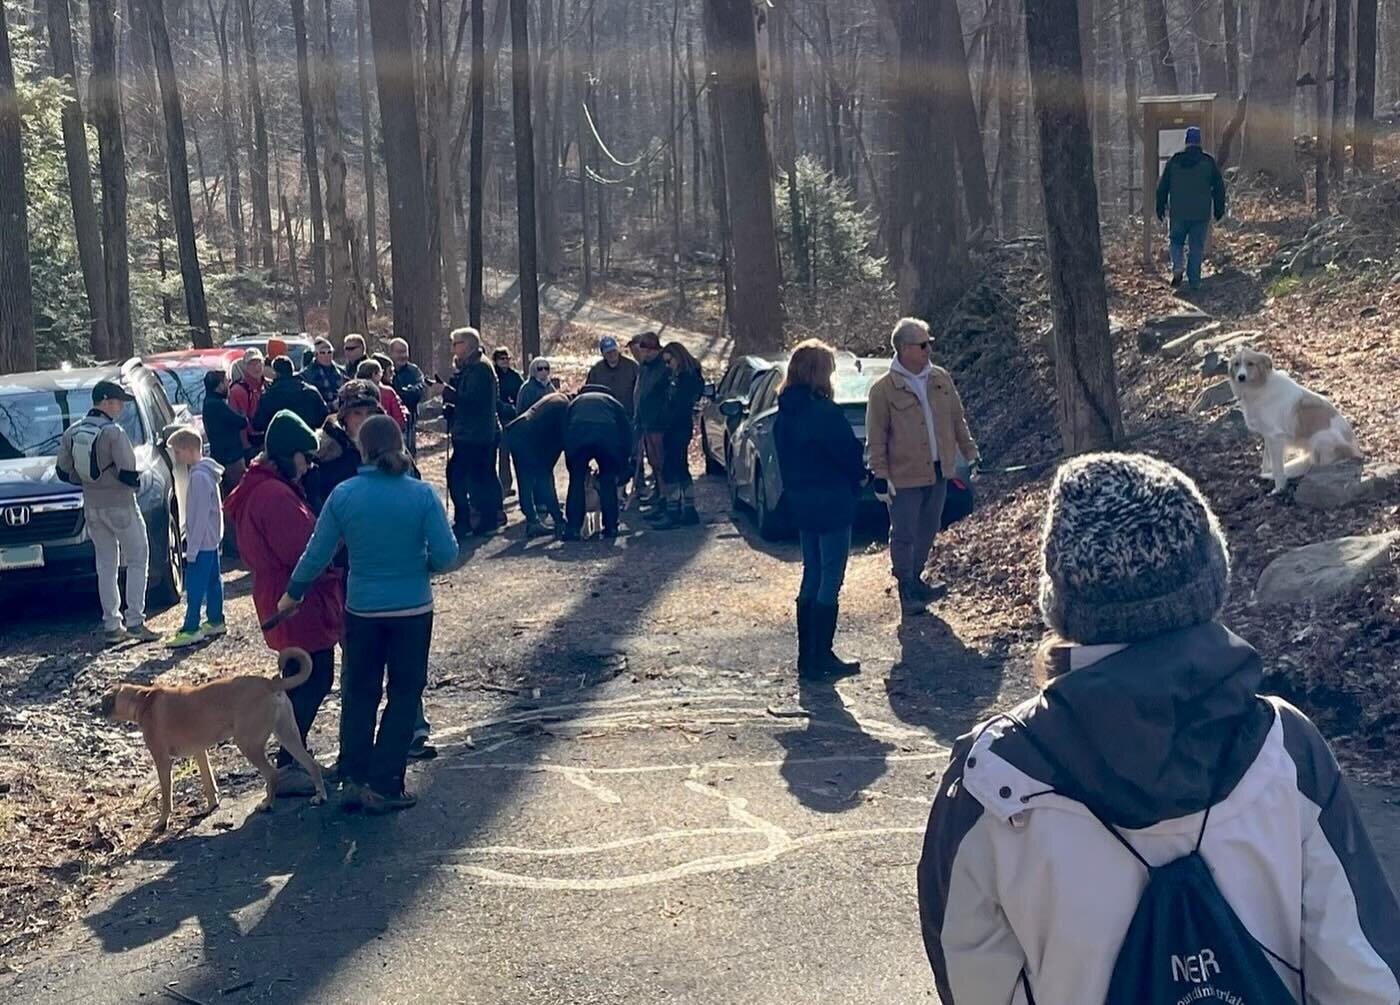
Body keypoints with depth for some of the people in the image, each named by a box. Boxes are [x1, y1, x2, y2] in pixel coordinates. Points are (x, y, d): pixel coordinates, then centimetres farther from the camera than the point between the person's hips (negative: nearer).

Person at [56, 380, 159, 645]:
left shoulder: (72, 433, 3)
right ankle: (135, 621, -1)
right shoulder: (113, 432, -18)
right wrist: (138, 482, 0)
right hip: (120, 506, -6)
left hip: (91, 507, 6)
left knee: (105, 566, 13)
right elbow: (128, 474, -21)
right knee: (137, 561, 5)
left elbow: (63, 472, 7)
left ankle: (111, 625, 13)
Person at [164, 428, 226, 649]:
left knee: (195, 586, -6)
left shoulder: (199, 477, -21)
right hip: (212, 540, 10)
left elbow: (200, 517, -22)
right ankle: (216, 621, 23)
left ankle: (191, 629, -4)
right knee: (212, 580, 15)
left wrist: (192, 548, -19)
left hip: (202, 542, -10)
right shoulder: (206, 471, 10)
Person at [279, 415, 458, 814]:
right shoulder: (422, 494, -11)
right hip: (413, 609, -1)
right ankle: (384, 786, 10)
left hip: (362, 610, 1)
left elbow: (317, 554, -3)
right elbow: (446, 554, -12)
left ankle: (354, 779, 19)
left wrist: (293, 594, 12)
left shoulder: (344, 495, -8)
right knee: (404, 696, 10)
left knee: (358, 695, 17)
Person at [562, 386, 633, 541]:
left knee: (576, 482, 12)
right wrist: (621, 469, 30)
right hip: (608, 436, 0)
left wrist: (571, 467, 31)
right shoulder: (613, 402, 35)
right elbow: (627, 432, 27)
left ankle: (573, 529, 7)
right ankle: (611, 527, 15)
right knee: (608, 482, 15)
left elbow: (565, 433, 29)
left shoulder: (575, 402, 37)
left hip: (577, 437, 0)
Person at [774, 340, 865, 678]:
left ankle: (806, 656, 19)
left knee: (812, 576, 15)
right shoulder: (824, 410, -19)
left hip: (801, 502, 8)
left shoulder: (785, 413, 5)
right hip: (832, 503, -8)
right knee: (830, 581, 0)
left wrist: (795, 489, 15)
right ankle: (822, 659, 4)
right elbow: (850, 453, -13)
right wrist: (859, 478, 7)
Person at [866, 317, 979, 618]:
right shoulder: (884, 390, -12)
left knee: (928, 530, 16)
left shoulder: (941, 379, 4)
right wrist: (881, 476, -11)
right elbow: (876, 438, -9)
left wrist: (970, 452, 12)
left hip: (938, 471, 6)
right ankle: (907, 588, 16)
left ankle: (915, 579, 33)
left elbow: (957, 420, 14)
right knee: (904, 535, 1)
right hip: (904, 477, -6)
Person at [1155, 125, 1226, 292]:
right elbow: (1219, 188, 4)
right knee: (1197, 246, 7)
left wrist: (1160, 208, 15)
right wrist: (1219, 210, 13)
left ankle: (1177, 267, -9)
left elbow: (1162, 187, 6)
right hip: (1201, 214, -1)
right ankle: (1194, 281, 4)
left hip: (1179, 213, 1)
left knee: (1177, 242, 16)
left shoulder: (1174, 160, 1)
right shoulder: (1208, 162, -1)